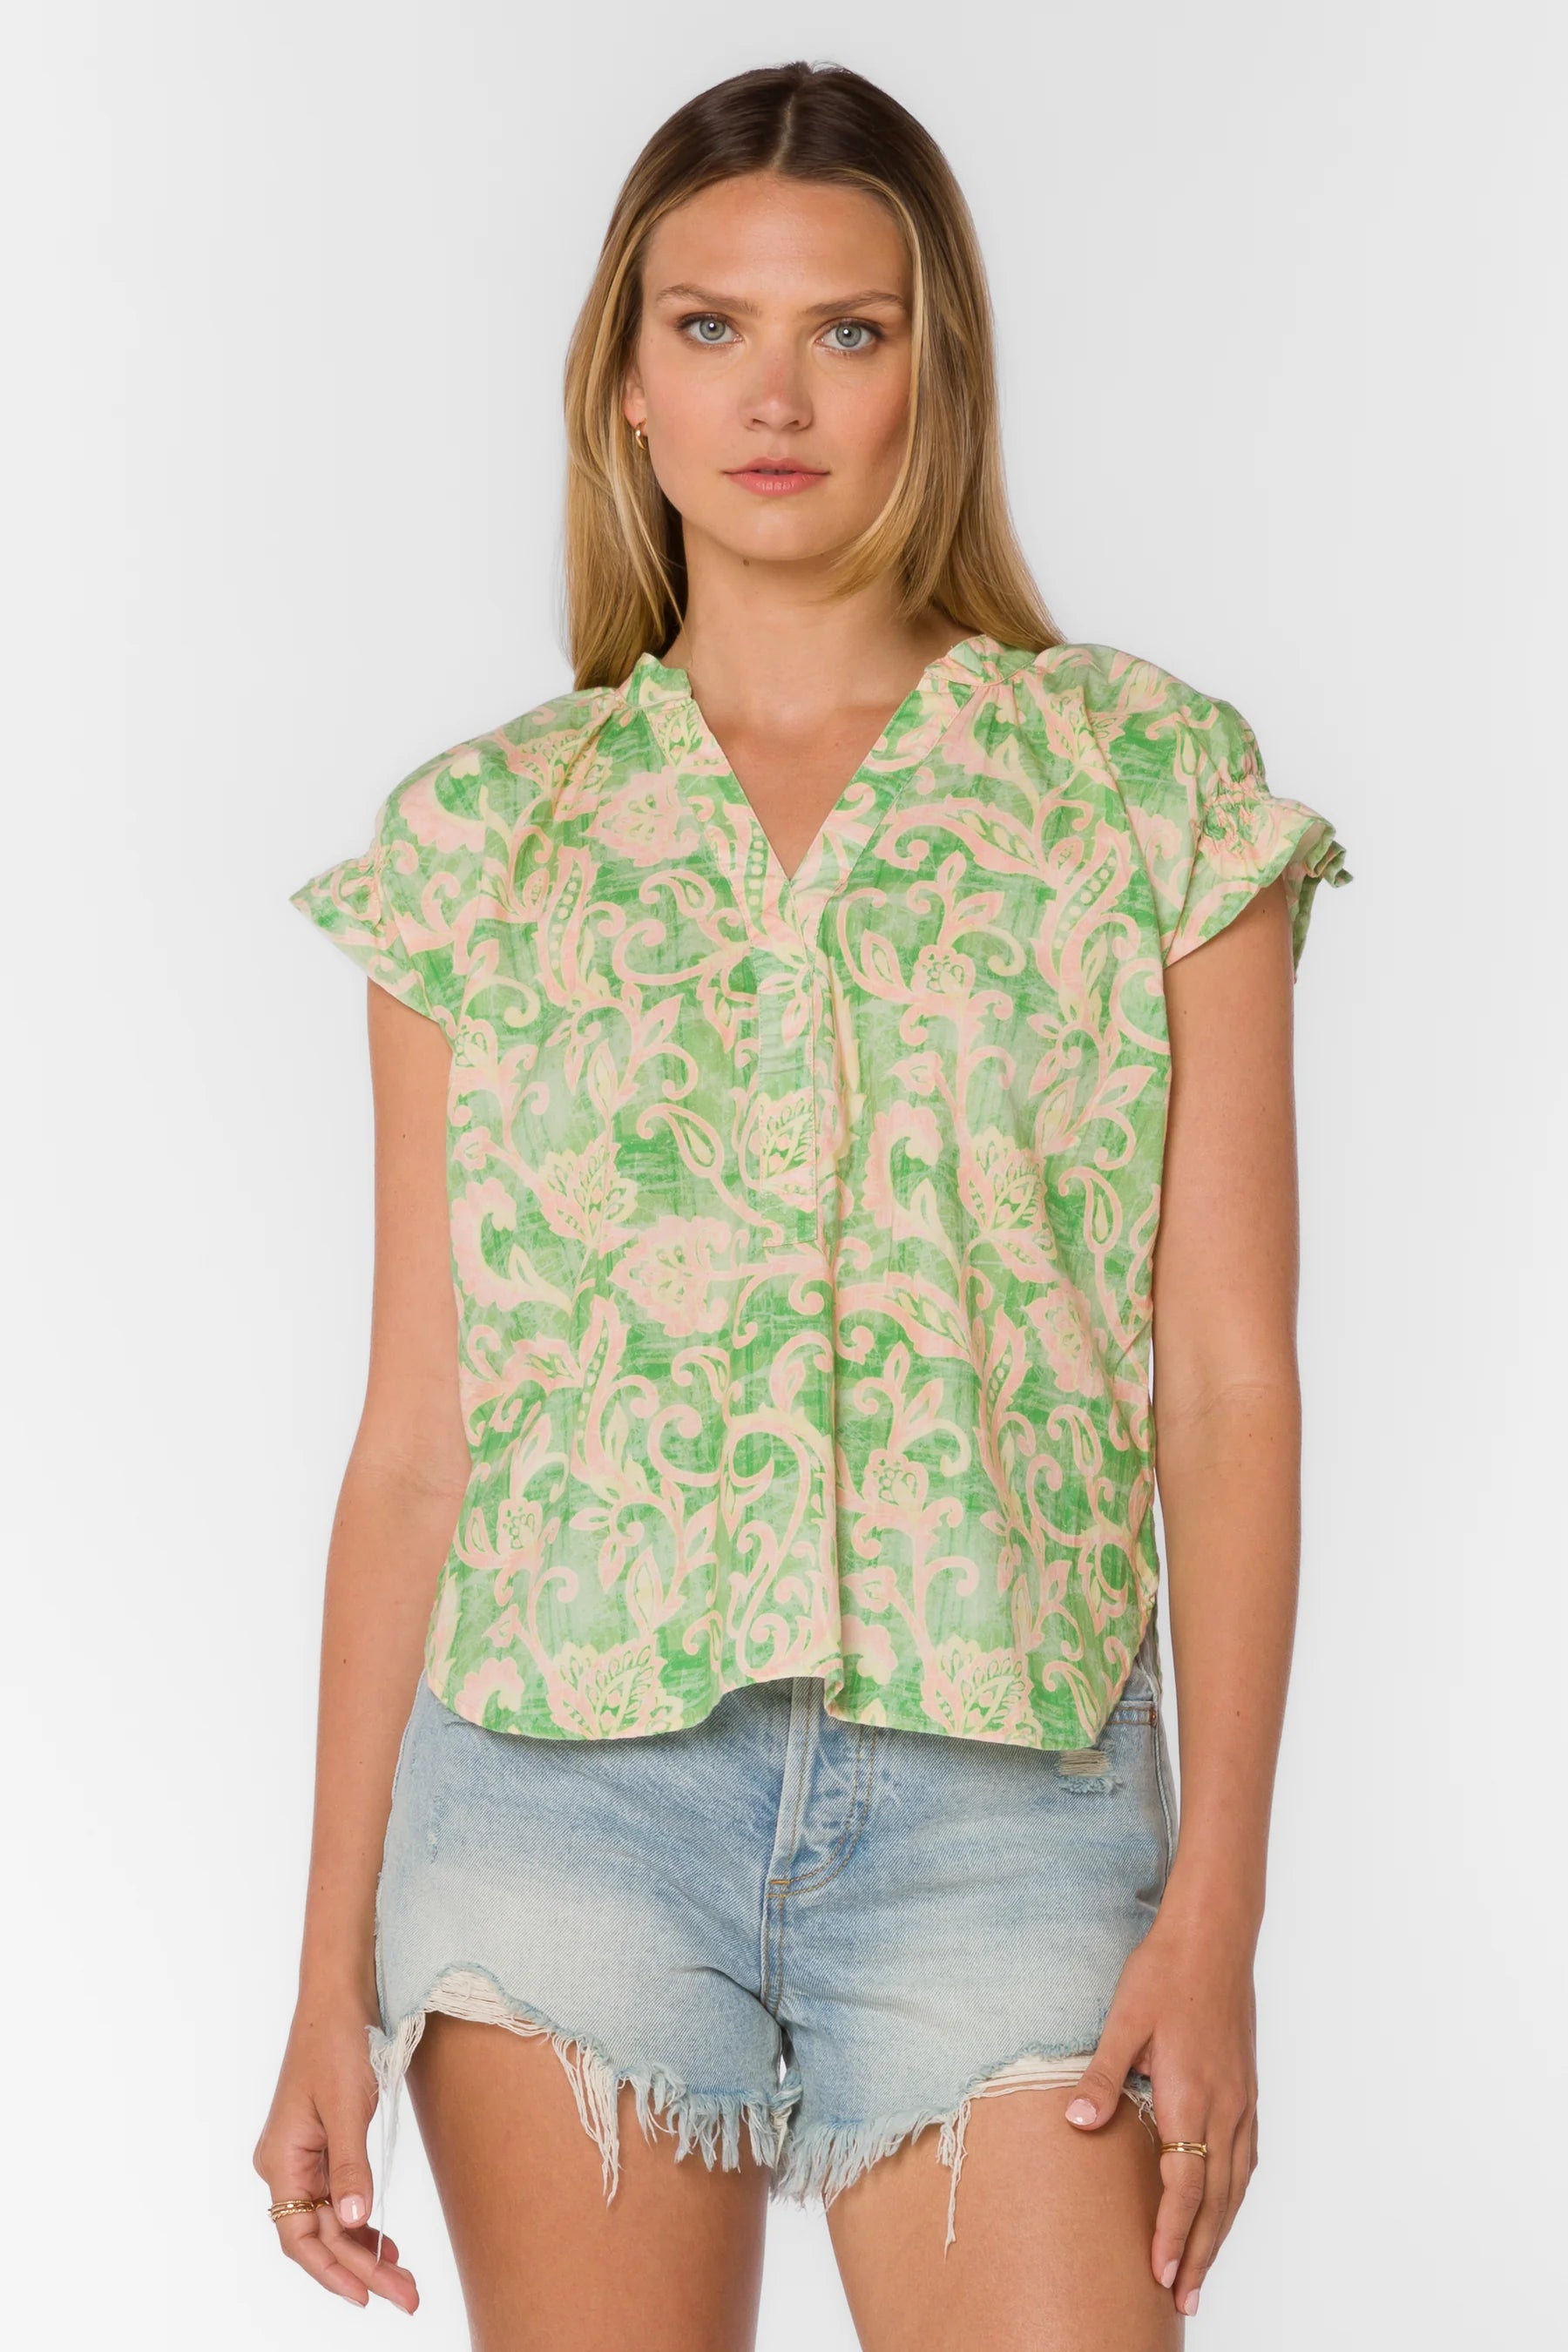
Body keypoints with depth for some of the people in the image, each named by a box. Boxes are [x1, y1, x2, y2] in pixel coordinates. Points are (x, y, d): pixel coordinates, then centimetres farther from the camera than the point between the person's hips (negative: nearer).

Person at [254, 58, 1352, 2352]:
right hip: (559, 1794, 1)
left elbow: (1230, 1384, 0)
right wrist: (335, 1975, 4)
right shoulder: (485, 831, 6)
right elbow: (414, 1434, 6)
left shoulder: (1156, 781, 3)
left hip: (998, 1810, -1)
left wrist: (1216, 1912, -7)